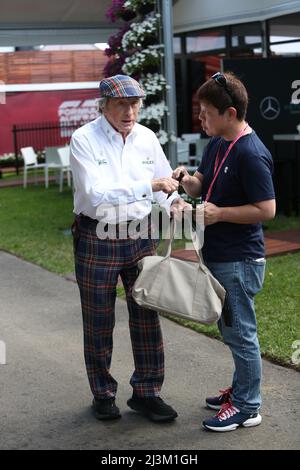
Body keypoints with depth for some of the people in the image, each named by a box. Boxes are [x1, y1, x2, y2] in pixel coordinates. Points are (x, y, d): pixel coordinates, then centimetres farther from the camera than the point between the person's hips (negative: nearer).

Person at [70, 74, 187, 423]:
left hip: (140, 237, 4)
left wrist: (174, 202, -10)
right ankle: (103, 394, 27)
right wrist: (149, 186, -31)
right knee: (98, 322, 9)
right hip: (97, 240, -3)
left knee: (147, 317, 7)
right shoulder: (84, 139, -13)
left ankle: (146, 393, 22)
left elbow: (164, 182, 13)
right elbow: (96, 193, -26)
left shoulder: (146, 138, 1)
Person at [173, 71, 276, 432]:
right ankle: (241, 389, 37)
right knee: (231, 330, 21)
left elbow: (267, 210, -22)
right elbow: (201, 185, 15)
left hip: (239, 260, -9)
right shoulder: (216, 144, 6)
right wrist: (186, 180, -6)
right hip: (217, 254, 9)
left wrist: (219, 214, -21)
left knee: (240, 333, 3)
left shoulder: (252, 155, -22)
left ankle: (247, 407, 17)